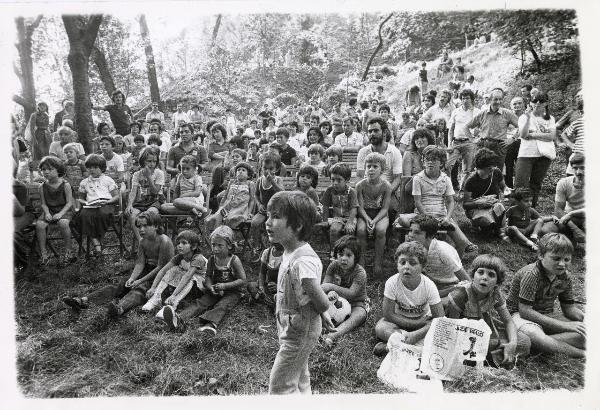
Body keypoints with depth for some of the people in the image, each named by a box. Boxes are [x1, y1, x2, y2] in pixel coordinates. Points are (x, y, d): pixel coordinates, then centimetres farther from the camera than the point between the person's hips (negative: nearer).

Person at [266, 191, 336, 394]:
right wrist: (323, 313, 8)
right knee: (300, 381, 24)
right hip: (291, 330, 9)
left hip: (299, 333, -9)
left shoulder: (302, 261, -31)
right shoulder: (290, 253, 0)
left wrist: (322, 312, -8)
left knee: (279, 385, 5)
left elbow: (321, 302, -28)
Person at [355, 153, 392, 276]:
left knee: (380, 230, -32)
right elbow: (360, 208, -7)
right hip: (365, 215, 1)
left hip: (380, 215, -1)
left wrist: (374, 221, -24)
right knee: (360, 230, -30)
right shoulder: (360, 185, -8)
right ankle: (361, 260, -13)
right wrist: (367, 219, -25)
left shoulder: (386, 186, -9)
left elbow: (385, 208, -10)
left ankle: (378, 262, -14)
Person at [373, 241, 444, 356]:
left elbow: (439, 318, -20)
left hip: (423, 319, 1)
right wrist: (418, 324, -22)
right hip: (399, 320, -1)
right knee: (380, 328, -28)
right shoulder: (392, 283, -23)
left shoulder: (429, 285, -22)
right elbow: (388, 314, -18)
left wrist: (415, 335, -33)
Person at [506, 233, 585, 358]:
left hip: (547, 316, 7)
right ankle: (582, 354, -28)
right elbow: (525, 310, -26)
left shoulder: (565, 277, -1)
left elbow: (569, 308, 9)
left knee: (583, 333, -15)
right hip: (520, 315, -7)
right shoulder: (531, 274, -24)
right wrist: (564, 325, -26)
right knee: (534, 335, -41)